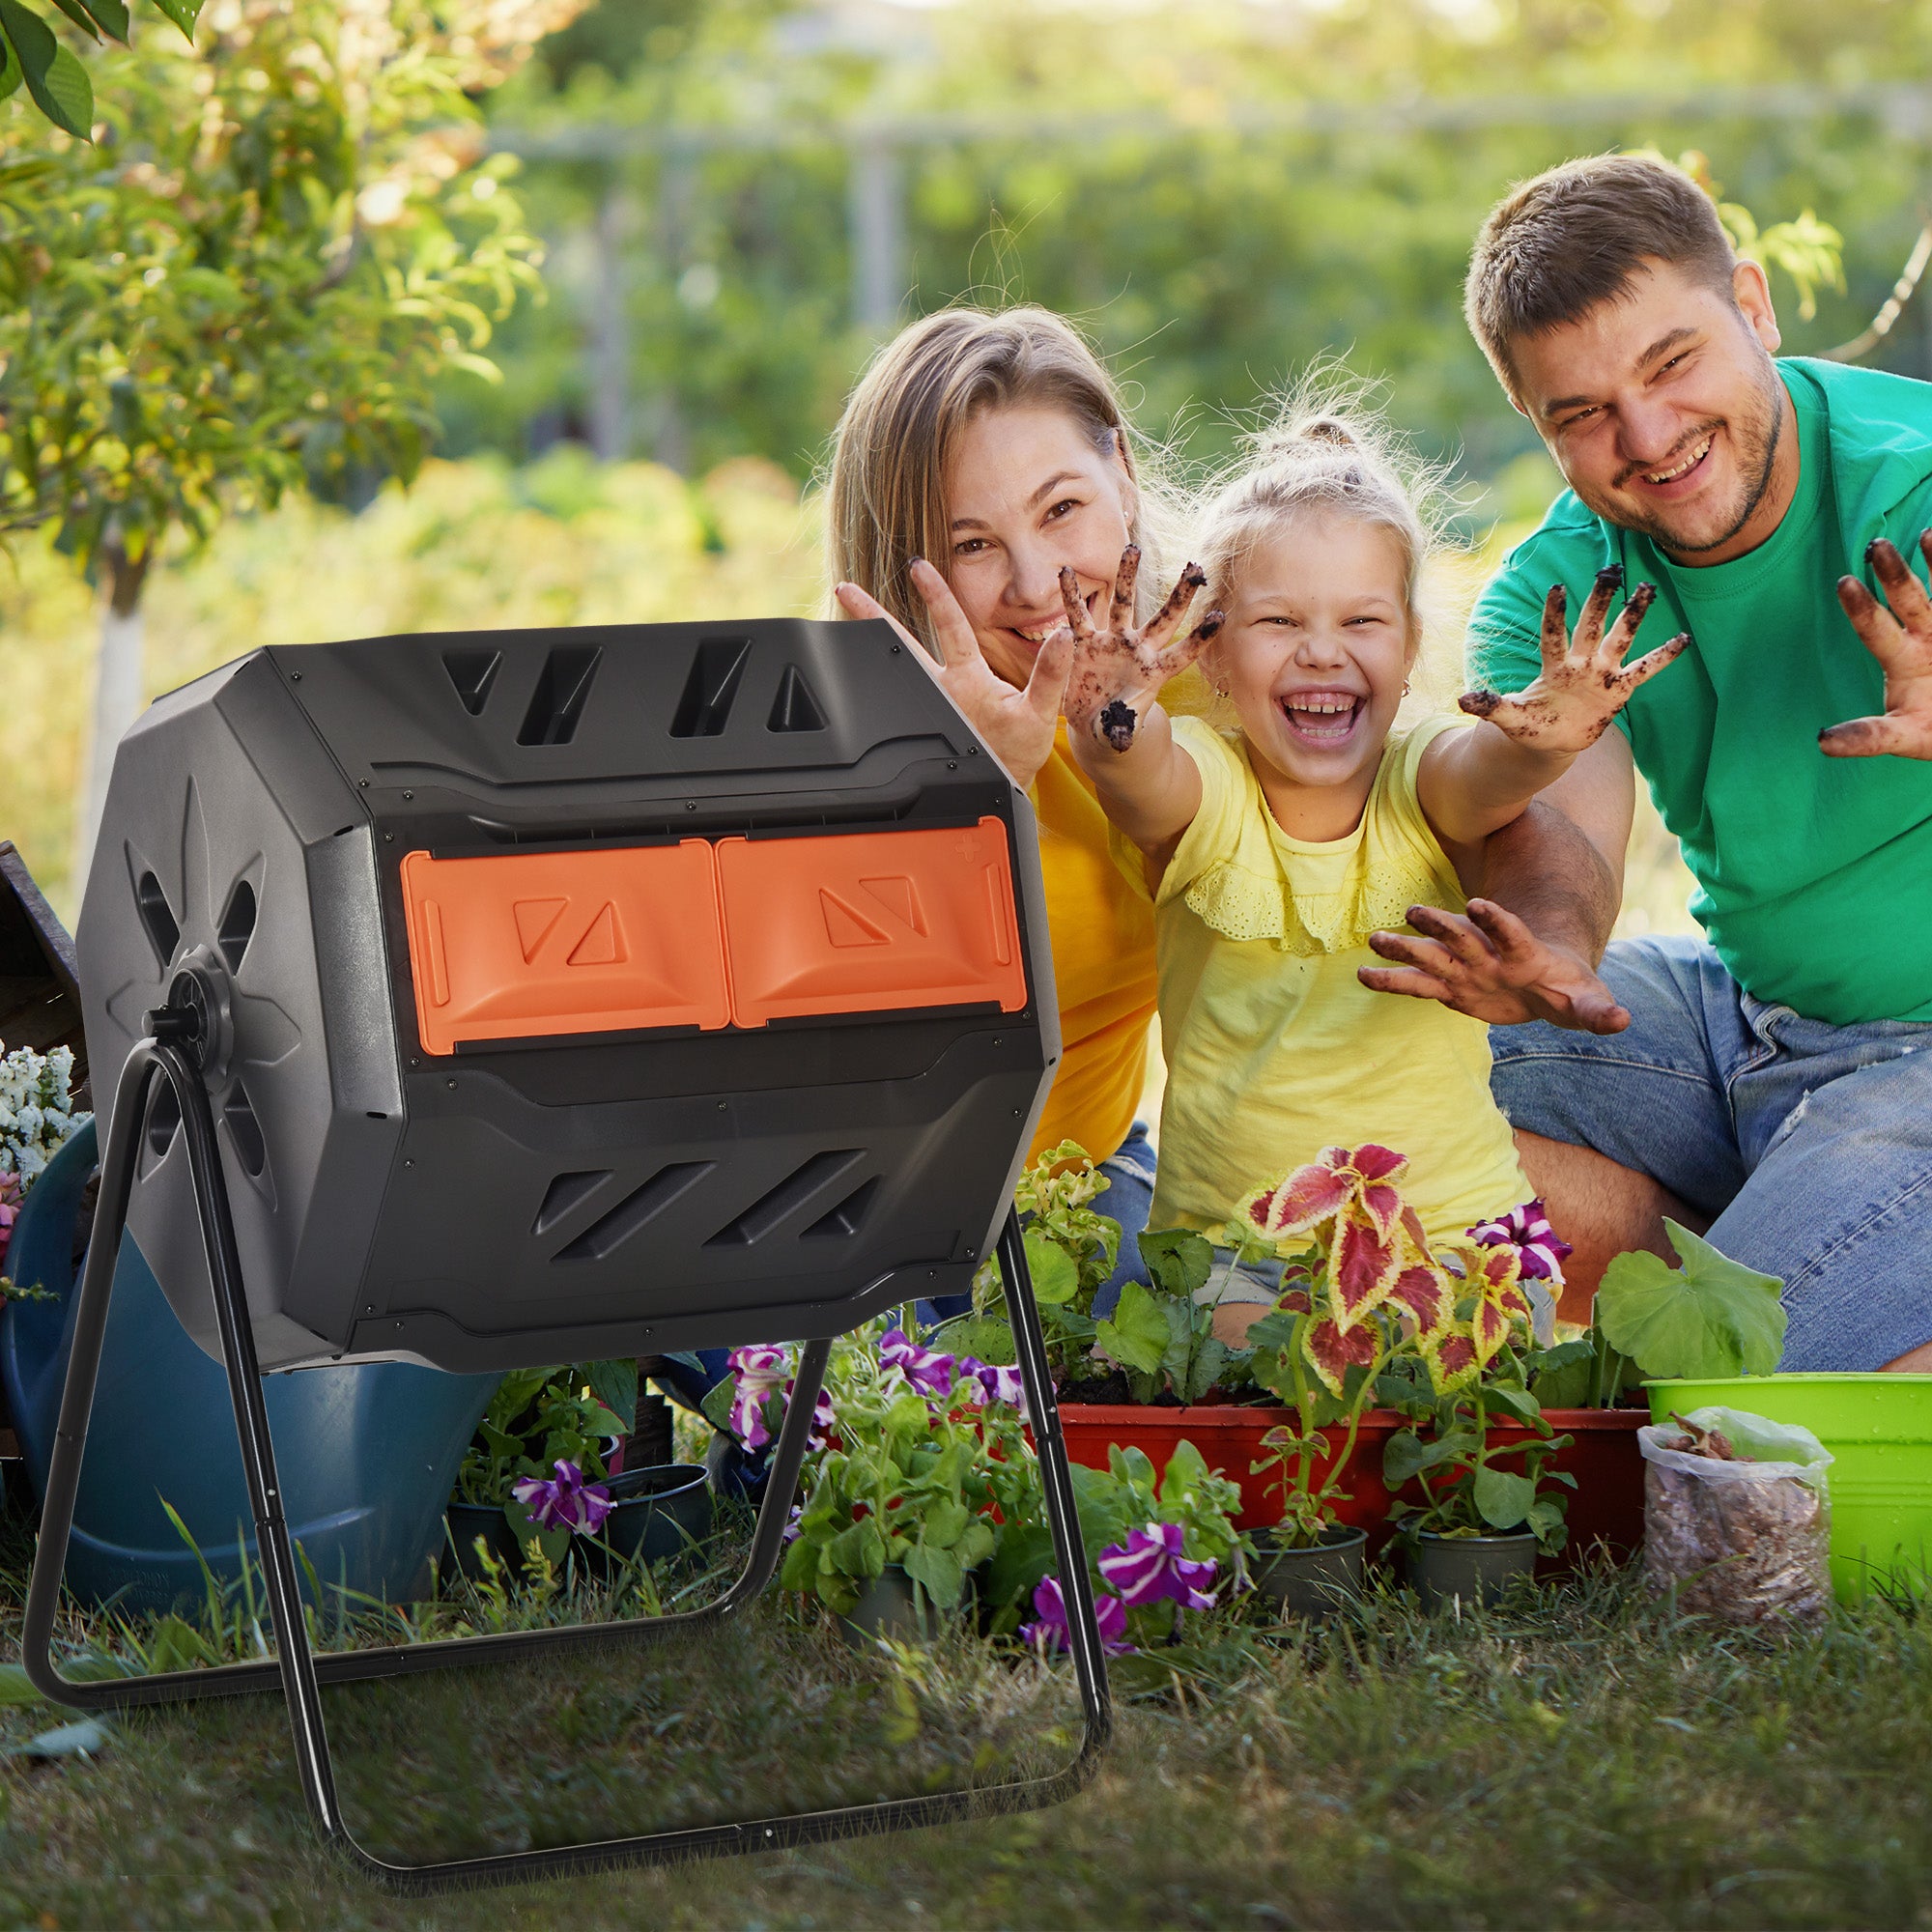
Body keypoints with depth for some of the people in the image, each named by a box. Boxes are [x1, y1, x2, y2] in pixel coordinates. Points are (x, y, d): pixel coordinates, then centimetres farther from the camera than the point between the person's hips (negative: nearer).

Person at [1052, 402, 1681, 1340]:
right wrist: (1115, 732, -52)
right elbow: (1150, 783, -28)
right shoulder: (1200, 787, -5)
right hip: (1231, 1237, -1)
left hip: (1457, 1219, 1)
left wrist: (1535, 742, -49)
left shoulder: (1423, 780, -3)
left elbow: (1483, 771, -25)